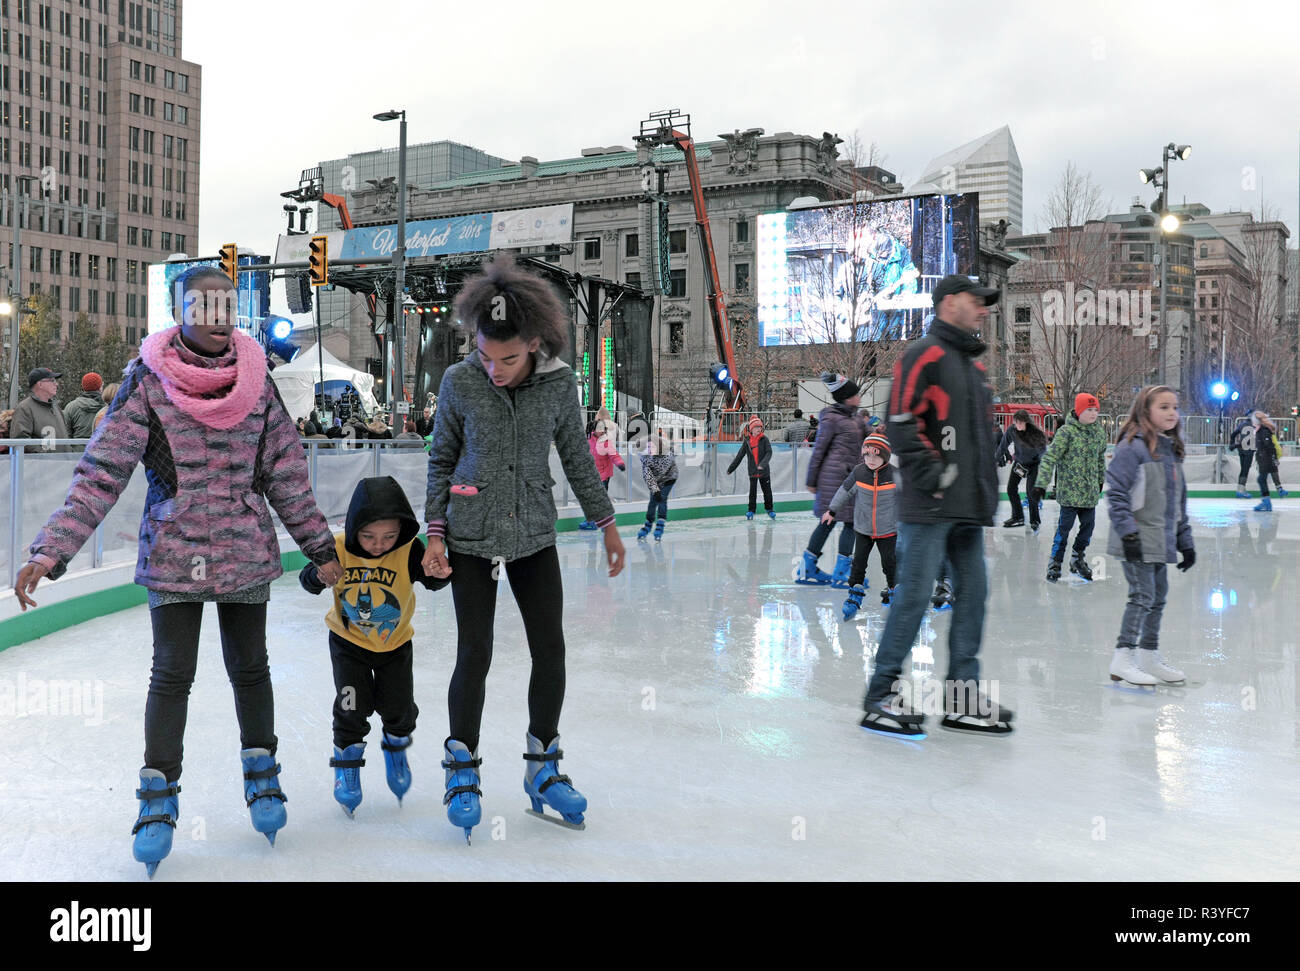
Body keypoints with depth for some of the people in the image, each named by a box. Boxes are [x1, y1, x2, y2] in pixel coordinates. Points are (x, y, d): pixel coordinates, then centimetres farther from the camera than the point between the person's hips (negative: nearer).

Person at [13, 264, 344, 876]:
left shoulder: (255, 379, 1)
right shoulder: (148, 380, -6)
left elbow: (286, 472, 7)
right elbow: (102, 471, -10)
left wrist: (319, 546, 9)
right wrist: (51, 550, -17)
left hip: (247, 550, 2)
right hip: (172, 550, -2)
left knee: (249, 667, 12)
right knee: (172, 673, -1)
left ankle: (261, 774, 33)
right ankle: (158, 797, 17)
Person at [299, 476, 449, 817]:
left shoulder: (409, 550, -26)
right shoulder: (338, 549, -24)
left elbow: (432, 580, -33)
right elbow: (308, 579, -19)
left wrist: (438, 572, -56)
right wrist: (319, 575, -41)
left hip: (395, 642, 1)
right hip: (348, 640, 0)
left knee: (398, 706, 5)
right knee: (352, 705, -5)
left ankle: (396, 746, 38)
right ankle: (347, 761, 22)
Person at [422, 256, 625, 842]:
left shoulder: (558, 383, -7)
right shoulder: (459, 382, -9)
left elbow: (576, 457, 6)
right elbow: (441, 460, 2)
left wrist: (607, 525, 10)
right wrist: (436, 534, -4)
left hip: (533, 535, 2)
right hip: (472, 536, -2)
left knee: (551, 649, 1)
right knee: (474, 654, -6)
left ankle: (543, 769, 19)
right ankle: (462, 770, 14)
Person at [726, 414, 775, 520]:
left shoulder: (764, 439, -4)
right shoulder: (747, 441, 1)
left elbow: (769, 453, -13)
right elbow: (739, 456, 6)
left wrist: (763, 464, -30)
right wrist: (731, 468, 7)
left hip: (764, 471, -1)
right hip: (752, 472, 1)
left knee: (767, 491, 9)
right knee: (752, 491, 4)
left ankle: (769, 509, 26)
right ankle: (751, 510, 16)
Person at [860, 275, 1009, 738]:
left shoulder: (972, 365, 23)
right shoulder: (924, 355, -6)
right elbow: (900, 422, -16)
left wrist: (985, 488, 20)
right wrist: (933, 476, -18)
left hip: (968, 507, 9)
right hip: (930, 506, -9)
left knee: (973, 593, 7)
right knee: (915, 595, -8)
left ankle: (962, 698, 15)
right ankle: (881, 695, 1)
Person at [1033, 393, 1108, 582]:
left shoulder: (1099, 432, 8)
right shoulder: (1066, 431, -12)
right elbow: (1050, 458, -15)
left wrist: (1101, 480, 32)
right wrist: (1041, 485, -20)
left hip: (1091, 492, 6)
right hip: (1070, 490, -6)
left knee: (1088, 525, 11)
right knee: (1065, 526, -3)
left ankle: (1078, 559, 30)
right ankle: (1055, 562, 10)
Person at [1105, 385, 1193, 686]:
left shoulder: (1171, 450, 14)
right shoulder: (1133, 447, -12)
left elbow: (1179, 501, 20)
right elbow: (1116, 492, -16)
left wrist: (1186, 542, 19)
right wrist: (1128, 532, -21)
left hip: (1162, 542, 8)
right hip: (1137, 542, -8)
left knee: (1159, 597, 13)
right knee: (1143, 596, -9)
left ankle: (1149, 655, 25)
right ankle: (1123, 658, 0)